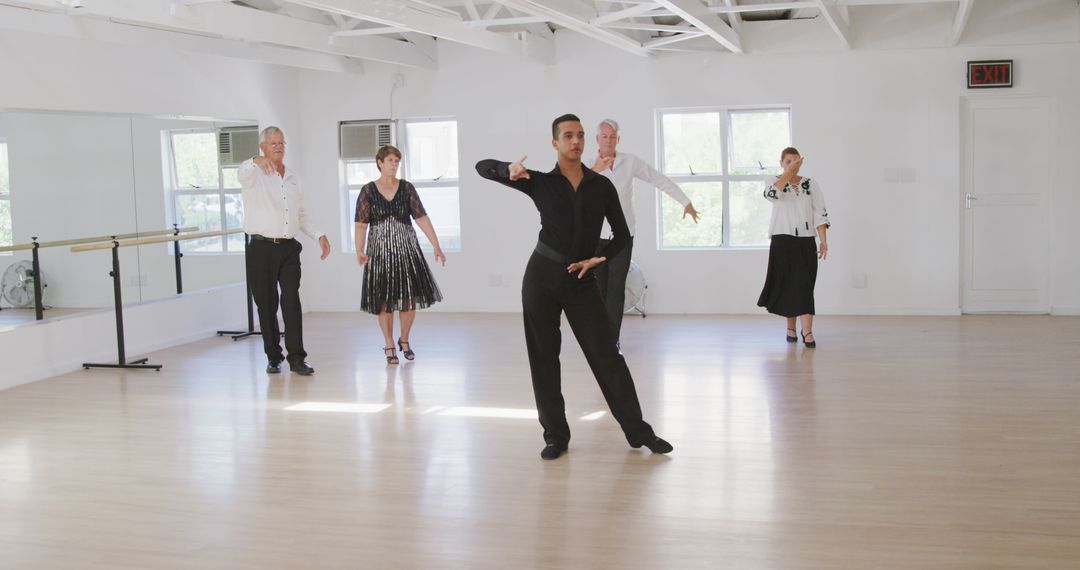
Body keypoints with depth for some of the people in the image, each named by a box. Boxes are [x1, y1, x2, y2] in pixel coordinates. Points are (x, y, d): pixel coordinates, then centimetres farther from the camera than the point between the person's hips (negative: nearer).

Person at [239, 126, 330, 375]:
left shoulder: (294, 177, 16)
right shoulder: (254, 175, -1)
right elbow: (241, 172, -28)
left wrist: (319, 235, 11)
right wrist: (256, 161, -50)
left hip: (289, 247, 3)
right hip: (262, 249, -3)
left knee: (292, 302, -5)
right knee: (266, 305, 3)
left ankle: (296, 357, -4)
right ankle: (273, 357, 13)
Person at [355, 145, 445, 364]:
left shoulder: (407, 188, 2)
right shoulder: (368, 190, 0)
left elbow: (422, 218, -2)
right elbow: (361, 224, -5)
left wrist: (436, 246, -8)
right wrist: (360, 251, -17)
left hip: (406, 248, 1)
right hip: (380, 250, -1)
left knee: (409, 298, 1)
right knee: (384, 300, 3)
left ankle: (404, 340, 23)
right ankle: (389, 346, 17)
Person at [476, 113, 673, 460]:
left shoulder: (602, 186, 5)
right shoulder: (540, 182, 2)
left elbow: (622, 235, 11)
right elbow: (482, 168, 1)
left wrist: (599, 259, -7)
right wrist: (510, 169, -20)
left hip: (582, 280, 0)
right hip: (542, 277, 0)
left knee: (606, 355, 0)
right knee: (544, 357, 4)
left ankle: (638, 431, 9)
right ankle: (556, 436, 15)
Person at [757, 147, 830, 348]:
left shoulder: (811, 184, 8)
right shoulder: (774, 181, 4)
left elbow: (820, 213, 2)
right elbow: (771, 194, -21)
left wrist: (823, 240, -7)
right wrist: (788, 172, -18)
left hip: (806, 242, 1)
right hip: (782, 241, -1)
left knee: (804, 286, -6)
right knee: (787, 285, 5)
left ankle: (807, 332, -10)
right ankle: (791, 328, 19)